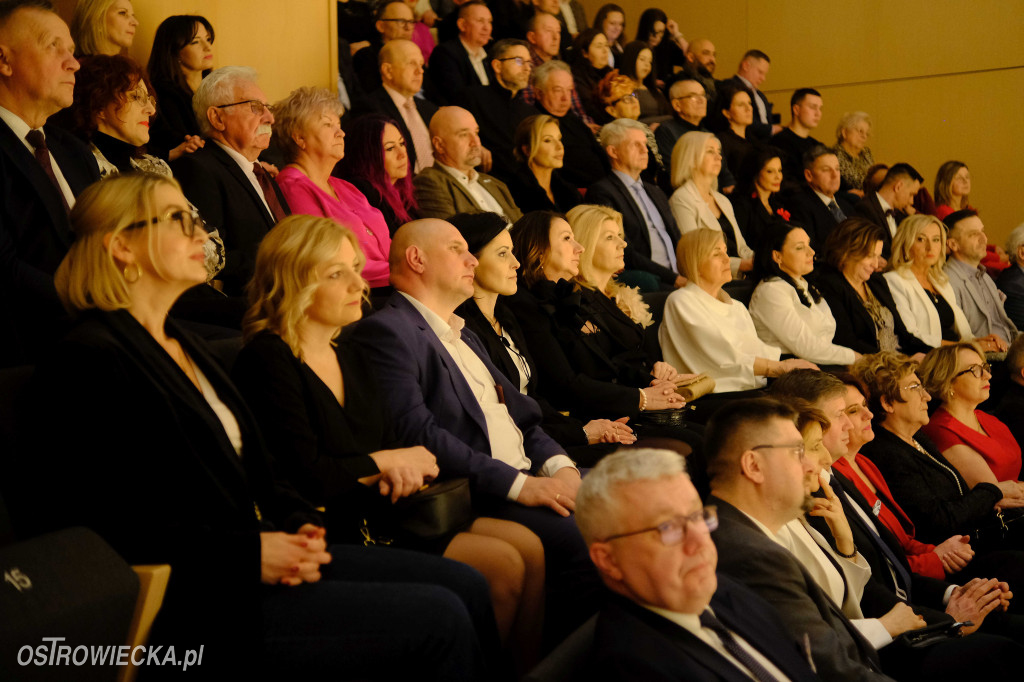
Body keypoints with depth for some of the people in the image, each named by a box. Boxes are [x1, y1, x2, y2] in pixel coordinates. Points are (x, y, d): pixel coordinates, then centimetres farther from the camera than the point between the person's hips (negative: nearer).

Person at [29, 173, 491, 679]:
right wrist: (249, 554, -20)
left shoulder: (184, 343, 19)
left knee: (464, 585, -2)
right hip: (185, 600, -9)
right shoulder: (90, 359, -11)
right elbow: (111, 529, -18)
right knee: (438, 617, -17)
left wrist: (298, 525, -1)